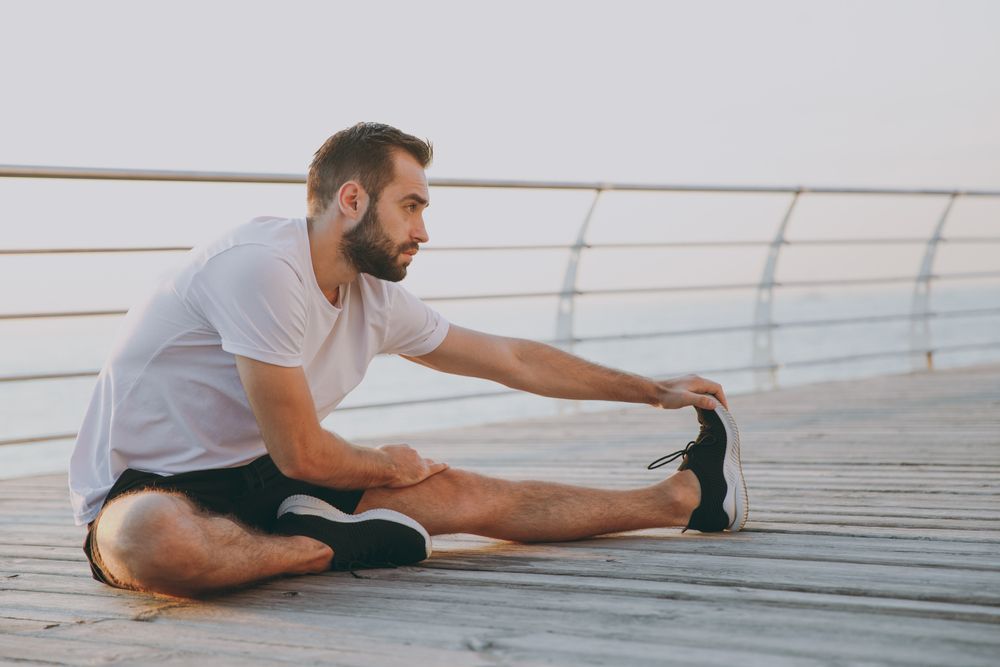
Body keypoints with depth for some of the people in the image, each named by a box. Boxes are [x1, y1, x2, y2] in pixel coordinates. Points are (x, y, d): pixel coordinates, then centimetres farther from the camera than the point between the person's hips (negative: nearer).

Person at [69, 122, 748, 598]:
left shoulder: (376, 299, 3)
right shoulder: (265, 267, -26)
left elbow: (512, 359, 15)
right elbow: (302, 453, -22)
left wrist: (654, 389, 21)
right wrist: (391, 468, -1)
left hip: (255, 477, 8)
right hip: (145, 489, -8)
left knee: (474, 495, 3)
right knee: (149, 542, -45)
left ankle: (685, 497, 15)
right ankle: (333, 547, -19)